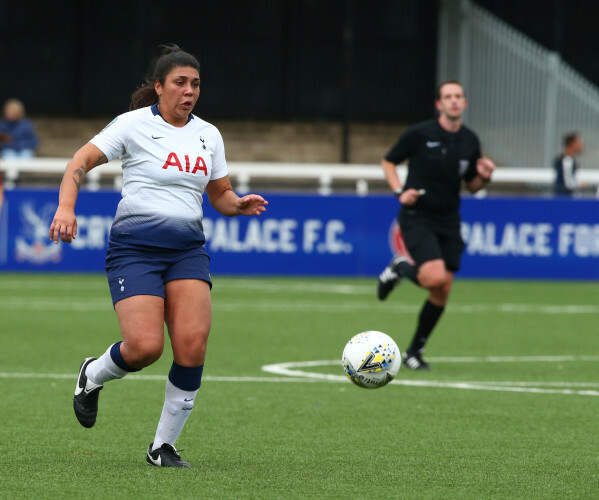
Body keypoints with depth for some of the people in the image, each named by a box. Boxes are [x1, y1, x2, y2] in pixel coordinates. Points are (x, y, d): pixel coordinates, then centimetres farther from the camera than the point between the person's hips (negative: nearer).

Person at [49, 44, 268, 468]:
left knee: (193, 345, -15)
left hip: (188, 249, 4)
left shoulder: (208, 135, 14)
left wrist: (240, 205, 0)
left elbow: (220, 196, 23)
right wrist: (66, 208, -23)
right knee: (145, 347, -19)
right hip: (135, 246, -4)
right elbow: (81, 162, -7)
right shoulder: (135, 124, -2)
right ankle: (93, 376, 17)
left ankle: (163, 446, 0)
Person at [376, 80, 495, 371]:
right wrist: (399, 191, -12)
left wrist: (484, 177, -8)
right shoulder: (420, 134, -9)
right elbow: (388, 161, 4)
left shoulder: (470, 141, 5)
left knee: (443, 291, 1)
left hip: (448, 221, 5)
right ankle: (401, 267, 9)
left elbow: (471, 186, 15)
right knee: (435, 276, -25)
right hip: (417, 217, -5)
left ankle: (414, 352, 16)